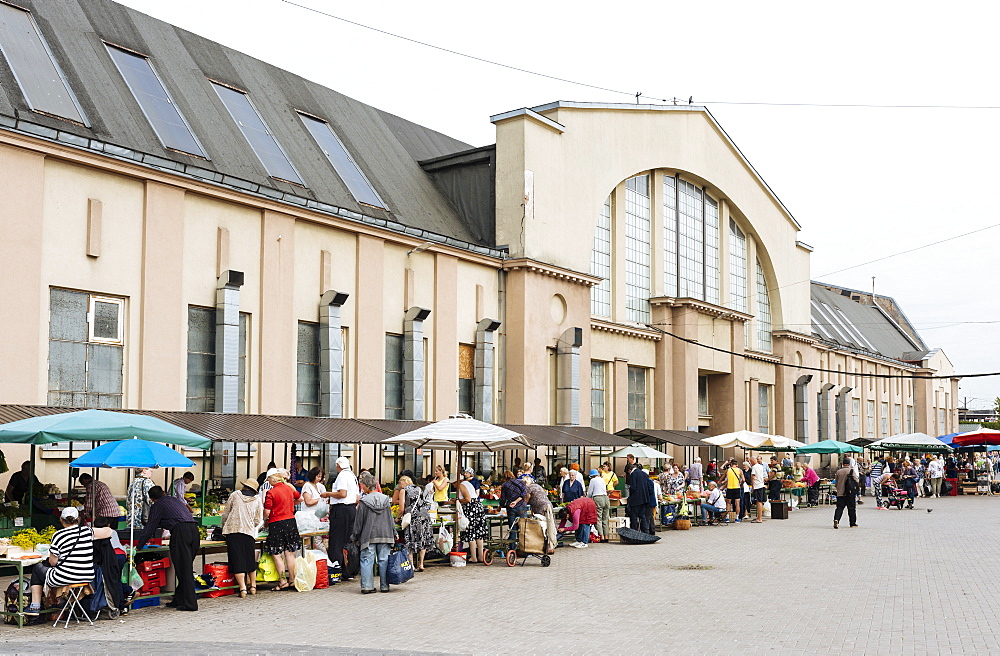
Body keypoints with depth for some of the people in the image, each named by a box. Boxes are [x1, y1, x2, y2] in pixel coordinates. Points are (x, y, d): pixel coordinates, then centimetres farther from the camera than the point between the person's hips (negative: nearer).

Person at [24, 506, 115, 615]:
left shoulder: (58, 535, -12)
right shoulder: (87, 531, -1)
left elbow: (53, 562, -5)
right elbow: (109, 532, 14)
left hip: (64, 580, -5)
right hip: (88, 578, 5)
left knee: (38, 568, 26)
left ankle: (35, 606, 24)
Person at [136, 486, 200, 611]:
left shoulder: (157, 506, 12)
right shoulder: (176, 500, 31)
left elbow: (150, 527, 10)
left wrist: (139, 546, 20)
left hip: (180, 531, -7)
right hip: (194, 530, 7)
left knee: (184, 570, -4)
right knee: (186, 568, 14)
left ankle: (190, 604, -6)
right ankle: (178, 600, 20)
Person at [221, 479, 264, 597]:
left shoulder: (235, 495, 9)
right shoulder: (257, 500, 12)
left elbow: (225, 514, 10)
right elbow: (258, 521, 8)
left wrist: (224, 529, 22)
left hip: (232, 530, -1)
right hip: (249, 532, 1)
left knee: (237, 560, -1)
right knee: (250, 559, 16)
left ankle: (242, 588, -6)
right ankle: (253, 585, 22)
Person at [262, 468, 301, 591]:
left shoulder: (271, 492, -13)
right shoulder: (289, 488, 5)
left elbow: (267, 512, -14)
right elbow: (299, 497, 25)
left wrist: (265, 520, 6)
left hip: (276, 524, -6)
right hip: (291, 521, 6)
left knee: (277, 555, 3)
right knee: (290, 554, 11)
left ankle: (282, 581, 2)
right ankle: (292, 580, 16)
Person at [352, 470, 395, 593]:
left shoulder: (364, 502, -9)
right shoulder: (385, 500, 4)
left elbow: (358, 522, -4)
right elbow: (390, 519, 9)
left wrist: (355, 536, 7)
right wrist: (394, 533, 18)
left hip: (368, 536, -3)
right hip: (385, 535, 3)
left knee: (367, 560, 2)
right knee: (383, 560, 8)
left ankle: (367, 586, -2)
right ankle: (384, 586, 10)